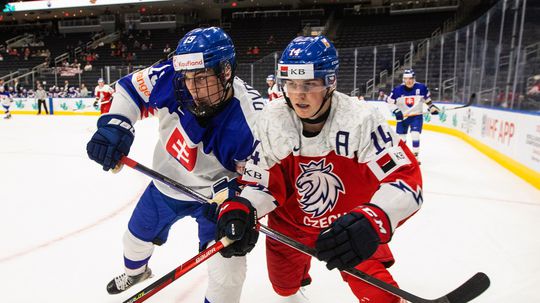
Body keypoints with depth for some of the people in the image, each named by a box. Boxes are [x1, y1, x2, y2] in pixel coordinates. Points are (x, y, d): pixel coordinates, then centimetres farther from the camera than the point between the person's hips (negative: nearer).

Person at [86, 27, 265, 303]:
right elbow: (131, 88, -8)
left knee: (227, 272, -13)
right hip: (167, 183, 5)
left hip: (215, 193, -4)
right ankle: (135, 272, 64)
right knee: (137, 235, 27)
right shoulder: (172, 77, -25)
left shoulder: (251, 121, -35)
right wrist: (114, 125, -24)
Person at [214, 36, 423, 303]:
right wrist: (241, 209, -32)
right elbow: (263, 182, -12)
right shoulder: (271, 121, -19)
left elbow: (406, 179, -32)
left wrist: (373, 220, -51)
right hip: (290, 223, 3)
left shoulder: (360, 120, -29)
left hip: (348, 226, -2)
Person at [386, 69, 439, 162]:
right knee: (400, 137, 7)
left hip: (417, 116, -1)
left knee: (415, 136, -11)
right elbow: (390, 101, -5)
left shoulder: (421, 87, -9)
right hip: (402, 117, 1)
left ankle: (415, 156, 3)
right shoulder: (397, 89, -13)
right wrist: (396, 111, -15)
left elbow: (427, 98, 9)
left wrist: (432, 107, 5)